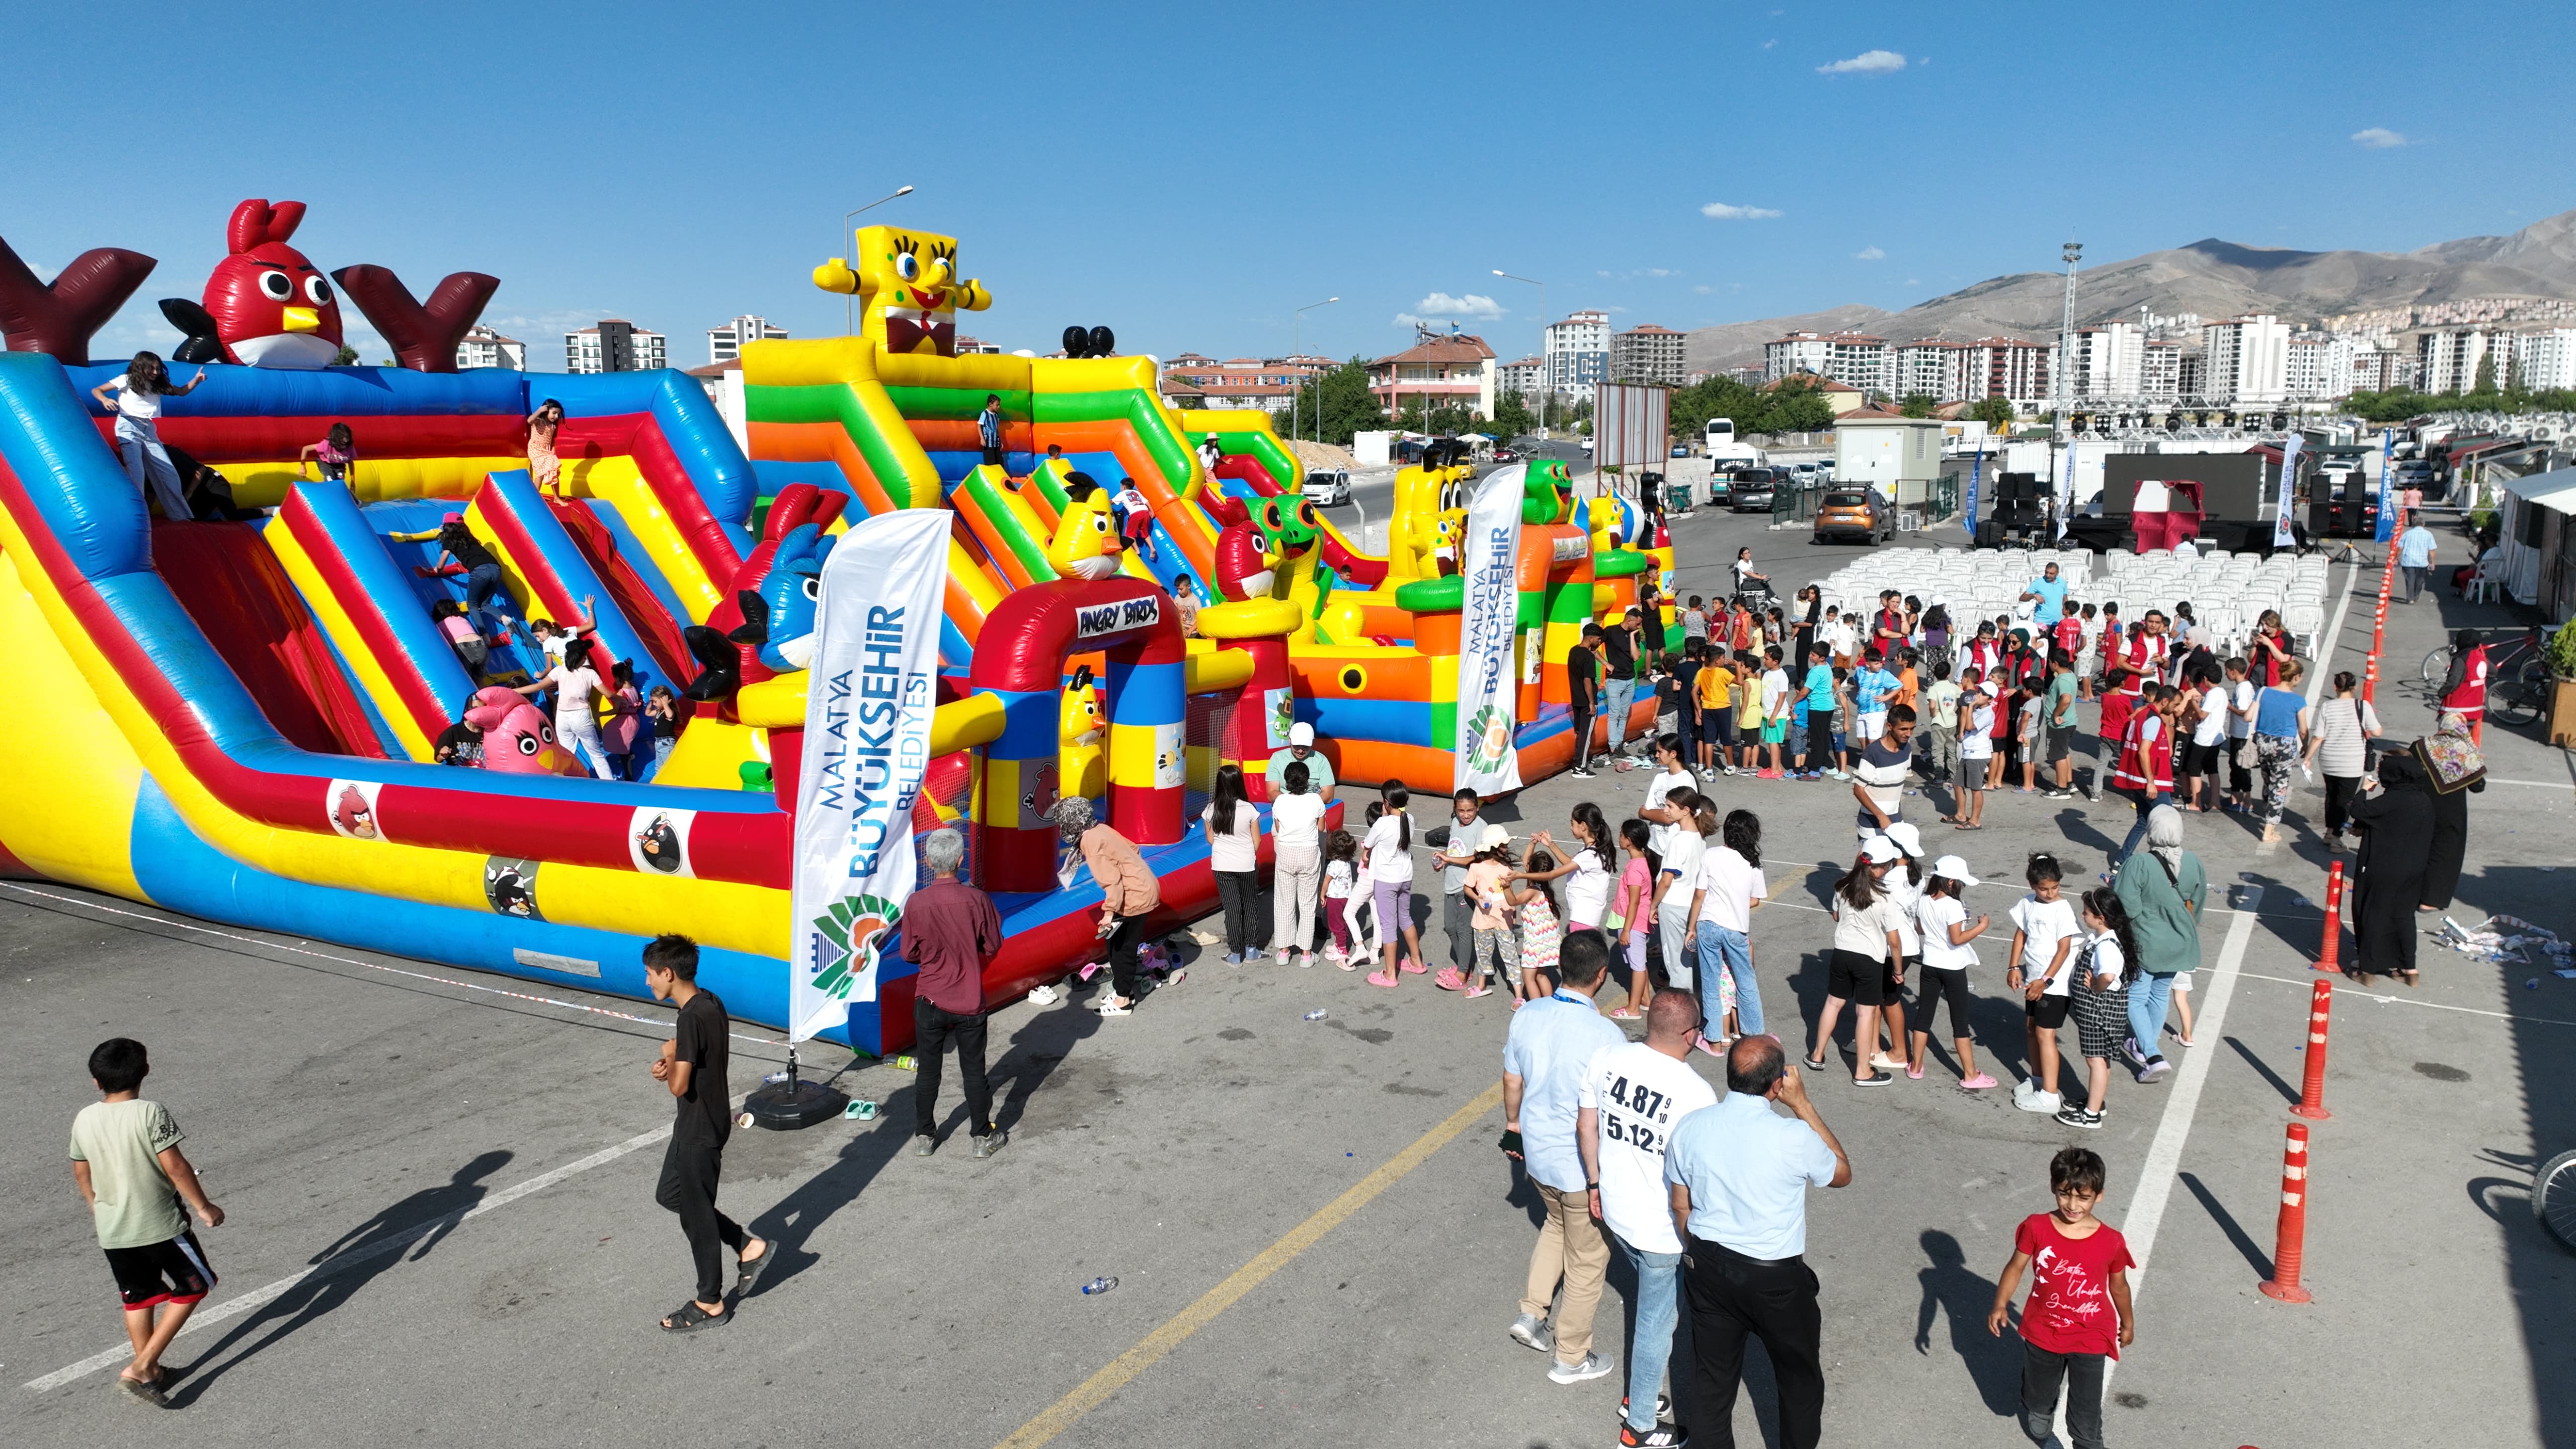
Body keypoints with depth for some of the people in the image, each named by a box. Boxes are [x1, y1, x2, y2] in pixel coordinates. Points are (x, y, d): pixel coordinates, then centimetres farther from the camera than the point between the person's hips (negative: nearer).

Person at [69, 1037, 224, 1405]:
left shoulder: (84, 1120, -1)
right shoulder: (150, 1113, -18)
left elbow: (81, 1173, 11)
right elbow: (175, 1166, -18)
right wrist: (203, 1206, -7)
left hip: (111, 1231, 6)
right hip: (160, 1223, -6)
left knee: (139, 1297, 19)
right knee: (193, 1286, 9)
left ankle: (150, 1371, 28)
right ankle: (141, 1367, 1)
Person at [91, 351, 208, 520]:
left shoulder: (158, 384, 11)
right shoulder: (126, 381, -1)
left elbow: (181, 392, 17)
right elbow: (96, 390, 1)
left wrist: (196, 381, -2)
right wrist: (104, 400, -22)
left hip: (149, 431, 5)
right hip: (129, 428, -5)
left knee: (168, 472, 4)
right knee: (136, 471, -19)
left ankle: (179, 515, 13)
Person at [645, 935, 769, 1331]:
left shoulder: (691, 1018, -26)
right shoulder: (712, 1004, 2)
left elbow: (679, 1087, -26)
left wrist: (667, 1057, -8)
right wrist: (670, 1067, -4)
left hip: (699, 1130, -9)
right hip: (703, 1123, 9)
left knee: (696, 1215, 6)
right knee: (670, 1195, 23)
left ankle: (710, 1304, 21)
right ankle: (749, 1247, 27)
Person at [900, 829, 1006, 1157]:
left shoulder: (916, 903, -13)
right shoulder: (977, 900, -15)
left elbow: (909, 954, -3)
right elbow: (993, 946, -3)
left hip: (930, 1001, 0)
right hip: (970, 1002, 0)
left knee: (927, 1072, 15)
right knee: (974, 1071, 12)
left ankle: (924, 1137, 25)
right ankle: (983, 1137, 22)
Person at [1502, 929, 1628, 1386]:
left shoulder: (1527, 1016, -11)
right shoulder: (1606, 1036, -28)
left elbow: (1512, 1081, 3)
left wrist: (1513, 1126, 20)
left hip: (1537, 1154, 6)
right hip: (1583, 1169, -6)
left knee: (1557, 1224, 33)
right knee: (1587, 1260, 16)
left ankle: (1532, 1314, 35)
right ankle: (1572, 1357, 31)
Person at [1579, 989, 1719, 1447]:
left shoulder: (1607, 1059, -12)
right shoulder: (1696, 1094, -28)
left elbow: (1585, 1126, 1)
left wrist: (1596, 1182, 16)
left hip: (1615, 1211, 6)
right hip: (1664, 1229, -6)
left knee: (1655, 1301, 30)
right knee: (1657, 1323, 15)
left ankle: (1640, 1390, 46)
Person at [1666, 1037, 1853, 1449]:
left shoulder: (1689, 1129, -12)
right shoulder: (1794, 1138, -25)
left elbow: (1681, 1207, 1)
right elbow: (1842, 1174, -2)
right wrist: (1803, 1105, -6)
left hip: (1707, 1267, 4)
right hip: (1775, 1278, -3)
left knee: (1714, 1380, 20)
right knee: (1801, 1381, 22)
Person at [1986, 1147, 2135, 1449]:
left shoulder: (2111, 1242, -17)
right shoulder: (2037, 1227, -17)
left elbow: (2119, 1286, 1)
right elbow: (2016, 1267, -4)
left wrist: (2128, 1324, 15)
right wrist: (2000, 1305, -16)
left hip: (2089, 1341, -2)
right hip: (2042, 1335, 2)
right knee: (2037, 1402, 26)